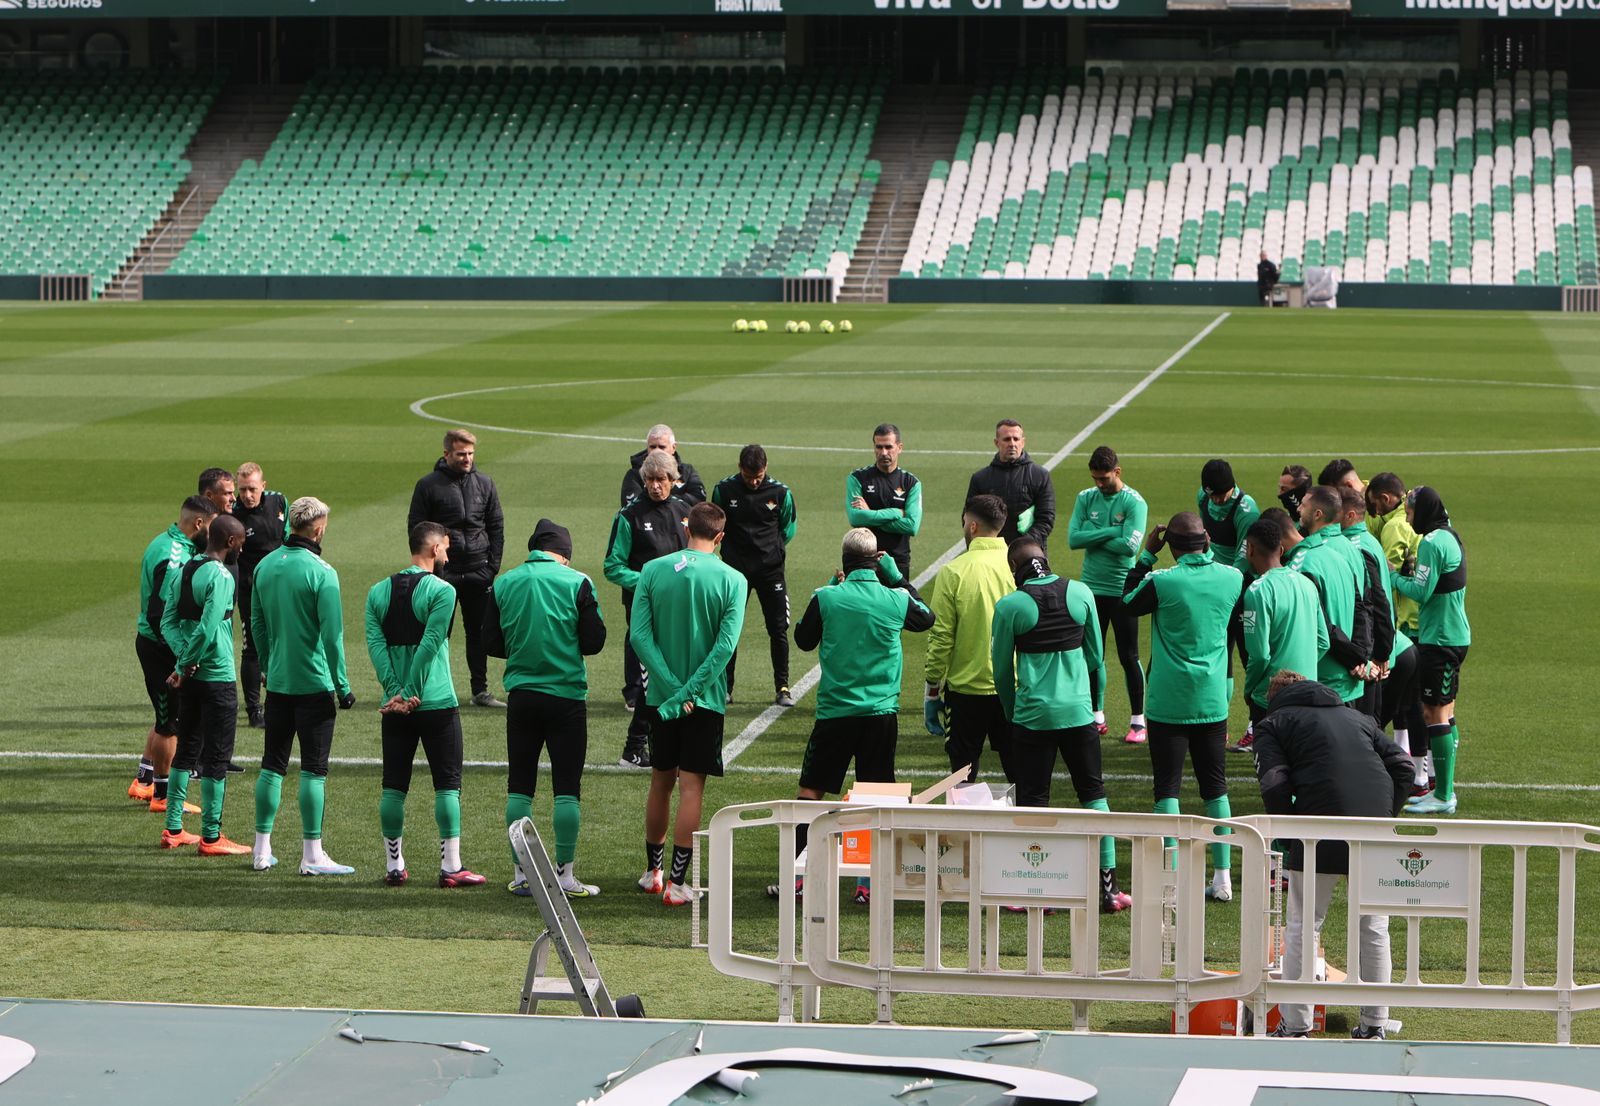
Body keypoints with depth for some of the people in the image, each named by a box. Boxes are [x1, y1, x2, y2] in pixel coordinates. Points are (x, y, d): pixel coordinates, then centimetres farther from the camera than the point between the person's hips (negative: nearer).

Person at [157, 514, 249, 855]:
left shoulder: (181, 572, 9)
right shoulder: (220, 577, -16)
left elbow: (168, 622, 5)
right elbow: (207, 628, -23)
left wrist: (184, 659, -6)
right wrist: (185, 667, -12)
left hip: (189, 677, 8)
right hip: (217, 678, -8)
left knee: (186, 751, 17)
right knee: (217, 757, -1)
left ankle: (173, 830, 21)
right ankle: (211, 837, 2)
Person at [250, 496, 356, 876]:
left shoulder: (265, 566, 5)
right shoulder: (321, 573, -15)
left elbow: (257, 623, 12)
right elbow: (332, 634, -16)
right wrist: (343, 686, -9)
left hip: (277, 683, 6)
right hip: (314, 684, -6)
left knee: (272, 763, 13)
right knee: (313, 768, -1)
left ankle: (261, 850, 16)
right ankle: (312, 855, -1)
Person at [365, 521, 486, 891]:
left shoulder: (378, 592, 8)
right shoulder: (441, 591, -8)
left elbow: (375, 643, -3)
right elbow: (429, 645, -15)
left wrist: (394, 691, -9)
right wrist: (412, 693, -13)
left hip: (395, 707, 5)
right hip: (436, 704, -5)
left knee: (393, 786, 9)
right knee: (448, 784, 2)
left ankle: (394, 866, 12)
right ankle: (451, 866, 0)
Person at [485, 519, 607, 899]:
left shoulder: (503, 584, 3)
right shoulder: (577, 582, -6)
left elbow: (491, 643, 4)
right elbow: (594, 641, -7)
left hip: (521, 695, 3)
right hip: (566, 694, -3)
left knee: (519, 785, 9)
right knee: (567, 787, 2)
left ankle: (520, 873, 10)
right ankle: (565, 874, 1)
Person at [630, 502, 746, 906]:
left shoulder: (652, 571, -1)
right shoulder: (731, 580, -7)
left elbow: (639, 635, -9)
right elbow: (725, 645, -16)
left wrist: (671, 687, -13)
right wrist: (689, 691, -16)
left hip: (661, 693, 3)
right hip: (705, 698, -3)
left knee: (660, 783, 17)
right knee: (692, 787, -1)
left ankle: (652, 871, 29)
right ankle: (677, 883, -4)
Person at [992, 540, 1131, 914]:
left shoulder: (1010, 606, -7)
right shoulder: (1081, 594, 1)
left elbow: (1001, 669, 2)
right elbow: (1095, 655, 10)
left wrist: (1011, 712, 17)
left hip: (1032, 714, -3)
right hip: (1078, 711, 3)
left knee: (1033, 800, 4)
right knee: (1093, 793, 10)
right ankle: (1108, 887, 9)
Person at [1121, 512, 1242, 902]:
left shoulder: (1163, 581, -15)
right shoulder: (1231, 578, -3)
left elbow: (1129, 604, 4)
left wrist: (1146, 555, 7)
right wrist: (1208, 551, 18)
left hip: (1170, 703, -4)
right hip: (1213, 703, 4)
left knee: (1167, 788, 1)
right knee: (1215, 786, 12)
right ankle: (1222, 877, 12)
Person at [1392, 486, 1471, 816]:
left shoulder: (1432, 543, -17)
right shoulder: (1450, 537, 13)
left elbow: (1421, 591, -19)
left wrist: (1396, 578, -4)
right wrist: (1411, 571, 7)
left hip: (1439, 638, -10)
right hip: (1455, 636, 10)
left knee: (1436, 715, -7)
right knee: (1443, 715, 16)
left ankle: (1443, 797, -5)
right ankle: (1444, 788, 22)